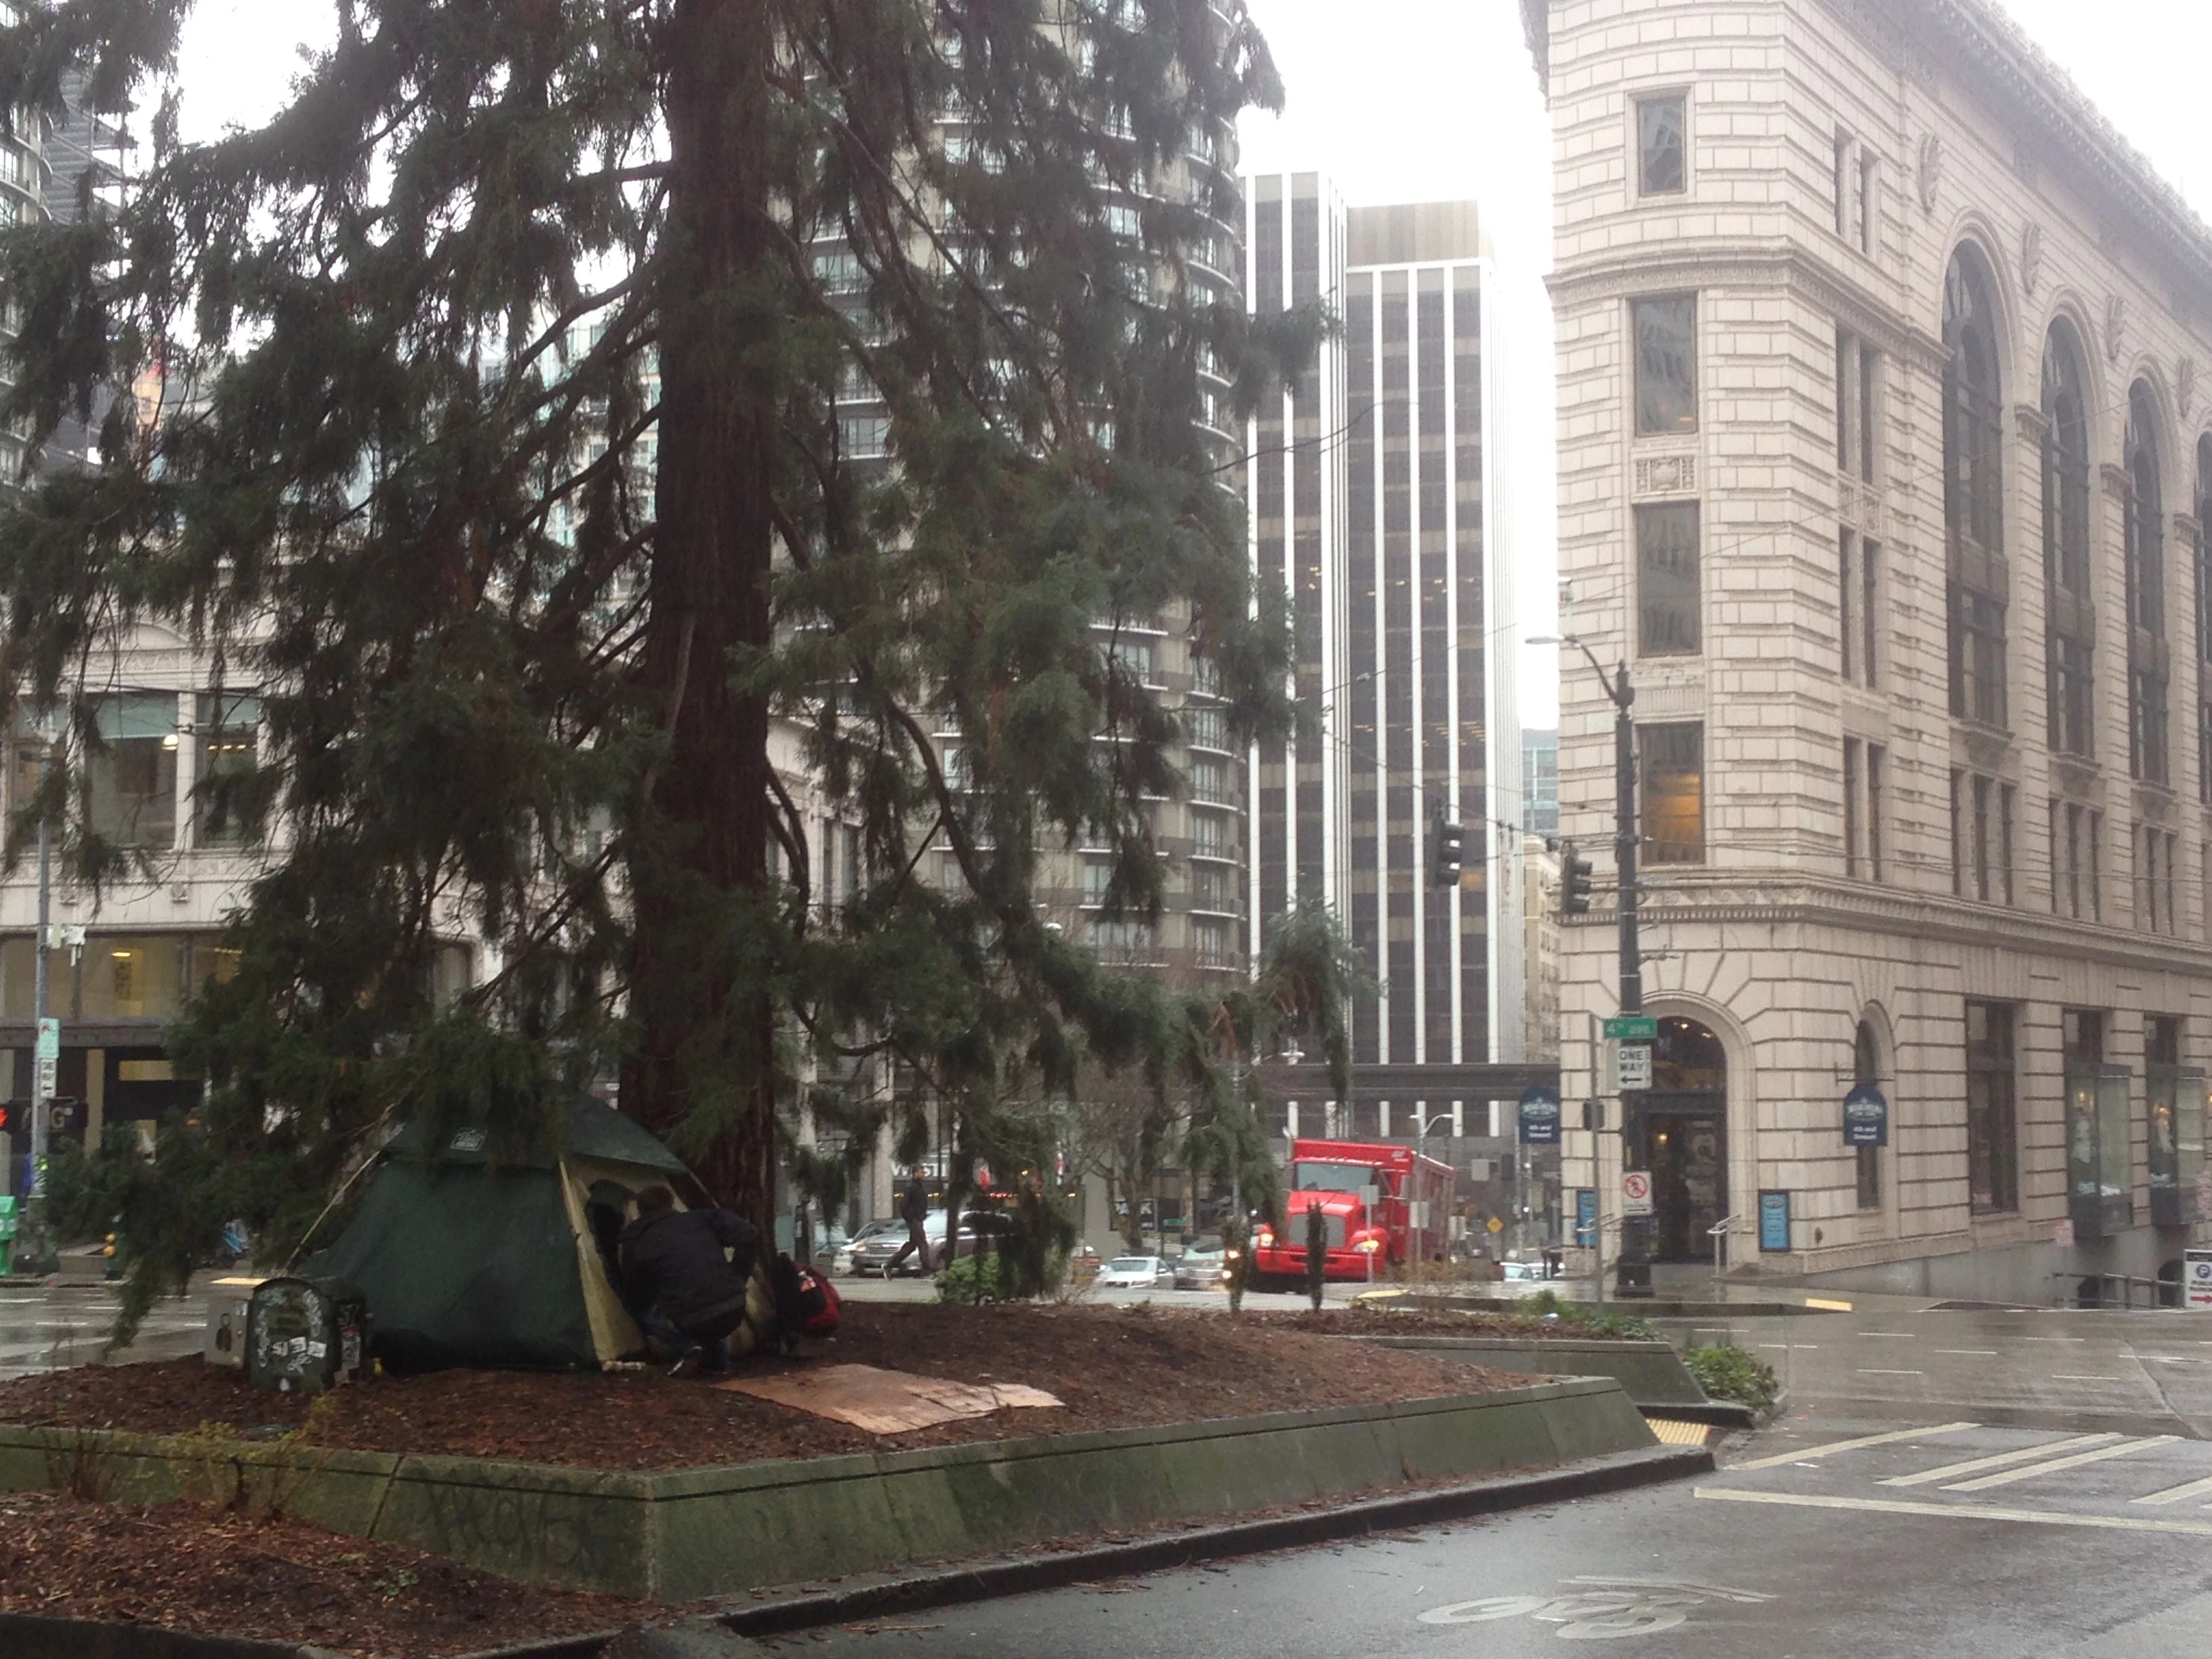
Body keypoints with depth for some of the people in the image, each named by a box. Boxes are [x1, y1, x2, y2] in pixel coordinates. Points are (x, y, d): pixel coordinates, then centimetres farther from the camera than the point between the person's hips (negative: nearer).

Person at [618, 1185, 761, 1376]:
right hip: (732, 1310, 4)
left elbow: (635, 1298, 20)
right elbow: (749, 1236, 4)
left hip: (691, 1321, -4)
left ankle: (687, 1348, 2)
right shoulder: (701, 1219, 13)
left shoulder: (638, 1244, 9)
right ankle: (719, 1360, 25)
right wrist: (736, 1280, 13)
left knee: (647, 1317, 25)